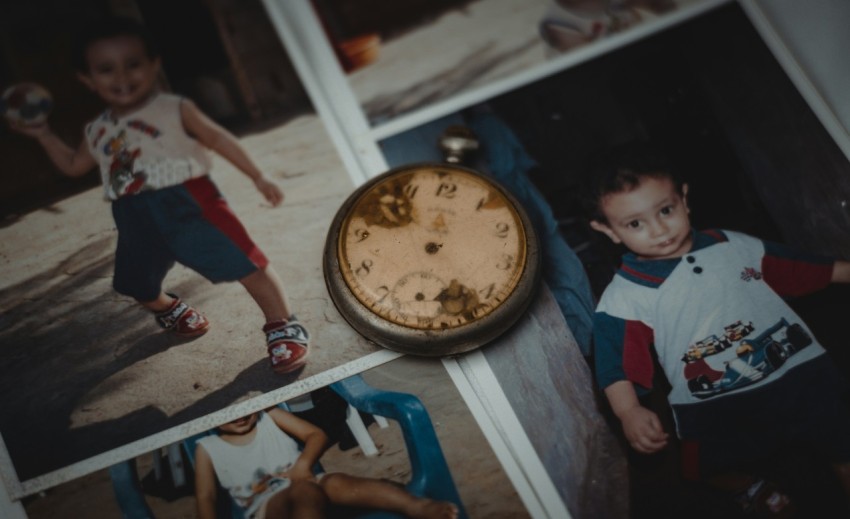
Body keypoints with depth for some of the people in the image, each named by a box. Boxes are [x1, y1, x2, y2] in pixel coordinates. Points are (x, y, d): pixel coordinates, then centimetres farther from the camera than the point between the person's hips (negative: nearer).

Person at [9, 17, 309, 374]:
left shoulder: (175, 109, -4)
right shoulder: (97, 131, 12)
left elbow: (218, 138, -4)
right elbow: (73, 166, 28)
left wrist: (258, 177, -8)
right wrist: (42, 134, 16)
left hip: (188, 201, -5)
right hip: (136, 218, 5)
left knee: (243, 262, -13)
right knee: (139, 286, 18)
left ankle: (284, 327, 3)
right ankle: (169, 309, 53)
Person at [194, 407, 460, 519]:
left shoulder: (268, 416, 15)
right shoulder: (207, 448, 10)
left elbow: (317, 435, 11)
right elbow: (205, 498, 2)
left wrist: (303, 464, -10)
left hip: (304, 489, 3)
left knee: (336, 483, -33)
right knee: (304, 490, -38)